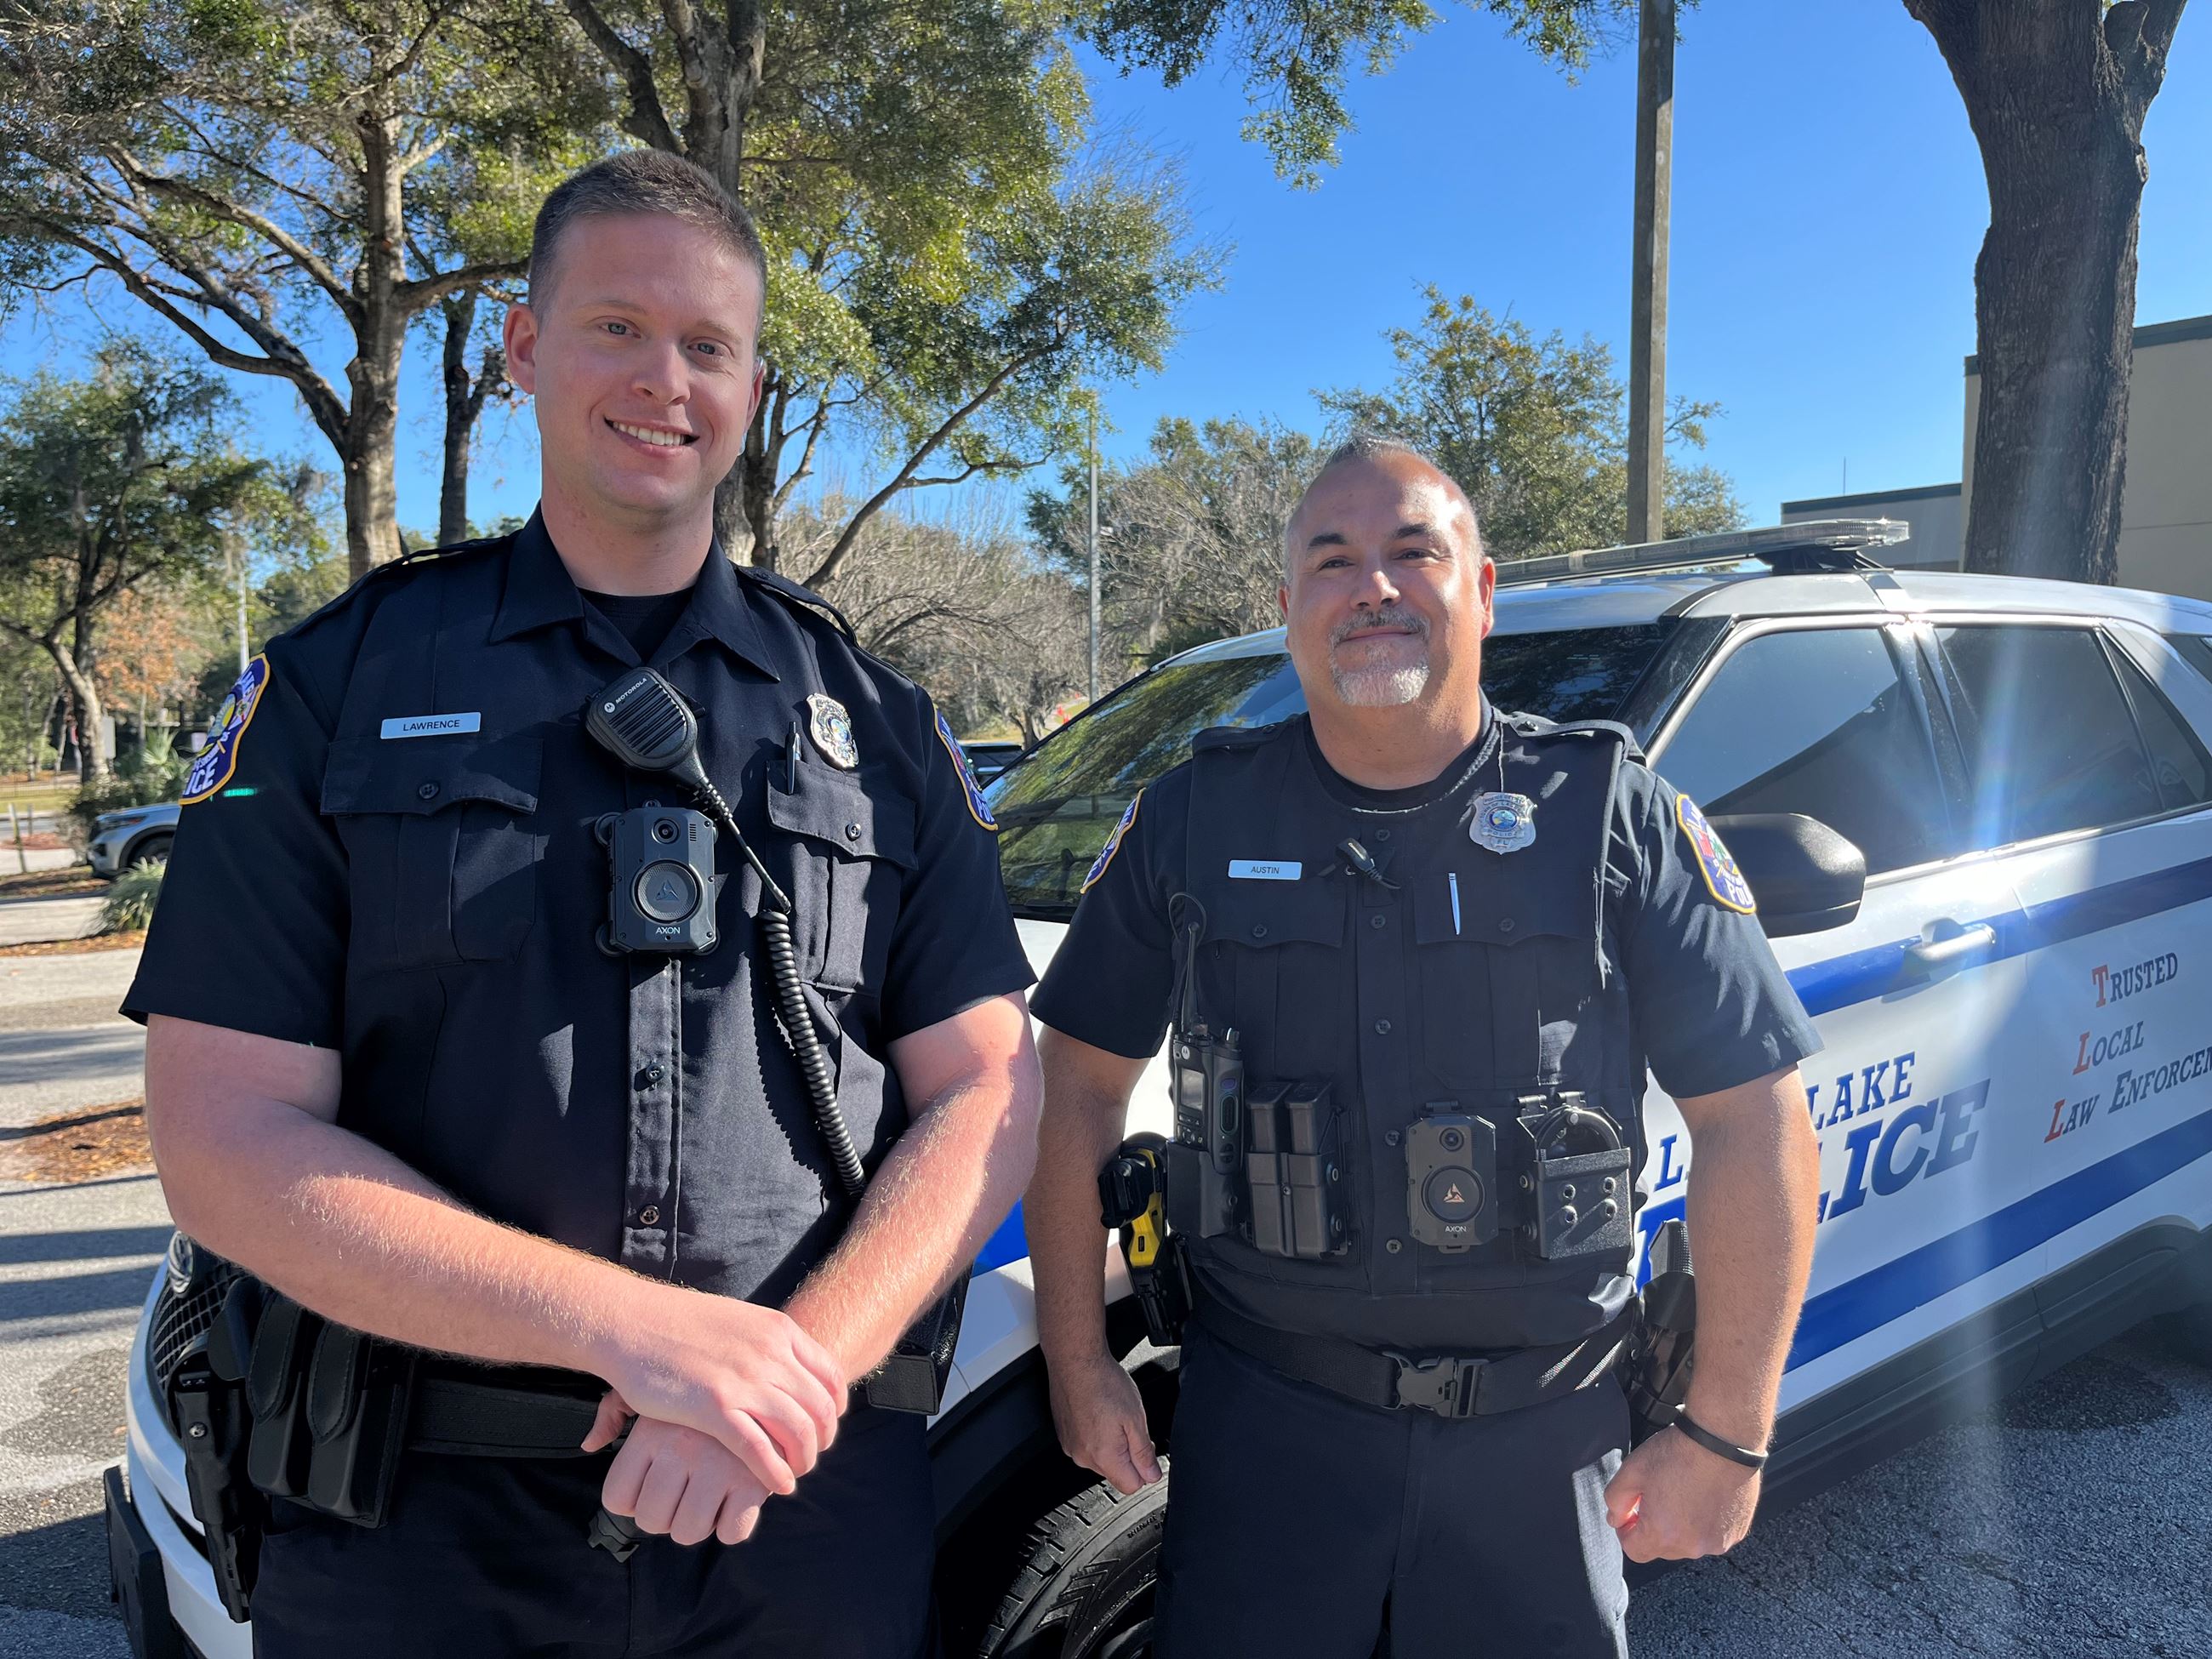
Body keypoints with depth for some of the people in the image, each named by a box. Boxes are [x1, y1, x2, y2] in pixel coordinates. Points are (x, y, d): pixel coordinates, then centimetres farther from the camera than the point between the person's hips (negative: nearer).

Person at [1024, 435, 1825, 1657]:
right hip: (1261, 1418, 1)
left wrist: (1726, 1436, -6)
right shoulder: (1191, 822, -2)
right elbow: (1077, 1093, 3)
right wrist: (1080, 1368, 3)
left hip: (1539, 1434, 0)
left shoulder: (1615, 819, -5)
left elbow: (1755, 1123, -4)